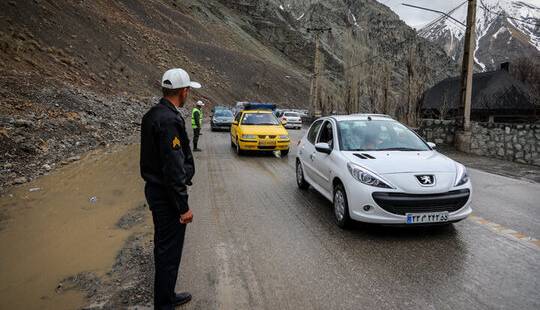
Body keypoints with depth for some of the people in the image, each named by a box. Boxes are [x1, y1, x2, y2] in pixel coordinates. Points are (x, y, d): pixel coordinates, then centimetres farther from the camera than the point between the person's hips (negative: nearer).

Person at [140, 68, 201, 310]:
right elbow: (174, 169, -25)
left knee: (164, 246, 21)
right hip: (167, 194, -10)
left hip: (154, 188, 10)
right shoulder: (170, 120, -23)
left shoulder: (152, 114, 8)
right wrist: (183, 207, -19)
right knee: (169, 251, 4)